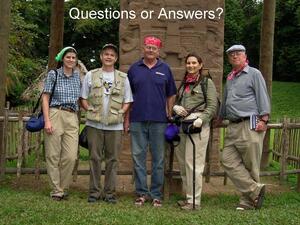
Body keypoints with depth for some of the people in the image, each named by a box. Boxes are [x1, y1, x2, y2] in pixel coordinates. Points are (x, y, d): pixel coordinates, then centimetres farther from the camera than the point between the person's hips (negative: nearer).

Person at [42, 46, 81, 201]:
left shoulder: (78, 75, 12)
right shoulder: (53, 74, 3)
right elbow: (45, 97, -1)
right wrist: (47, 120, -9)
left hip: (72, 118, 3)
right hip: (55, 115, -2)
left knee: (70, 157, -6)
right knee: (53, 156, -1)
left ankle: (63, 188, 11)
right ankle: (56, 191, 9)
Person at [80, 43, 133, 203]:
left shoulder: (123, 78, 11)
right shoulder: (91, 75, 9)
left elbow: (127, 101, 11)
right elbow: (83, 98, 10)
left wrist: (120, 112, -5)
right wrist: (90, 111, -4)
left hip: (115, 125, 1)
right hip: (94, 124, 0)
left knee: (112, 159, 3)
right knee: (95, 158, 3)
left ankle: (110, 192, 12)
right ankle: (94, 191, 12)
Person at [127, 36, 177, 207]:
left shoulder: (165, 69, 7)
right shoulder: (134, 69, 8)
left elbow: (171, 95, 11)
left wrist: (169, 115, 3)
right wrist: (127, 117, 5)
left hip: (159, 120, 0)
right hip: (137, 120, 1)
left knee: (158, 159, 5)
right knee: (138, 156, 3)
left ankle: (156, 194, 14)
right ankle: (142, 192, 13)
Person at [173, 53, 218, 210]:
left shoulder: (206, 82, 1)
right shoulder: (183, 83, 19)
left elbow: (212, 106, -5)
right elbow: (176, 101, 25)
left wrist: (201, 119, -19)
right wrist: (175, 107, 2)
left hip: (198, 126, -6)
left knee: (193, 163, -9)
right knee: (182, 162, 8)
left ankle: (194, 201, -3)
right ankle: (188, 196, 18)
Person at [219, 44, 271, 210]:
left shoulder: (254, 74, 3)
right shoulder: (230, 78, 23)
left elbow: (263, 97, -5)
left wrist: (263, 119, -14)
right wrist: (220, 118, 37)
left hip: (250, 125, -7)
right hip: (233, 126, 7)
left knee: (250, 164, -3)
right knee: (228, 160, -5)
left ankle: (248, 200, 5)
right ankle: (254, 190, -4)